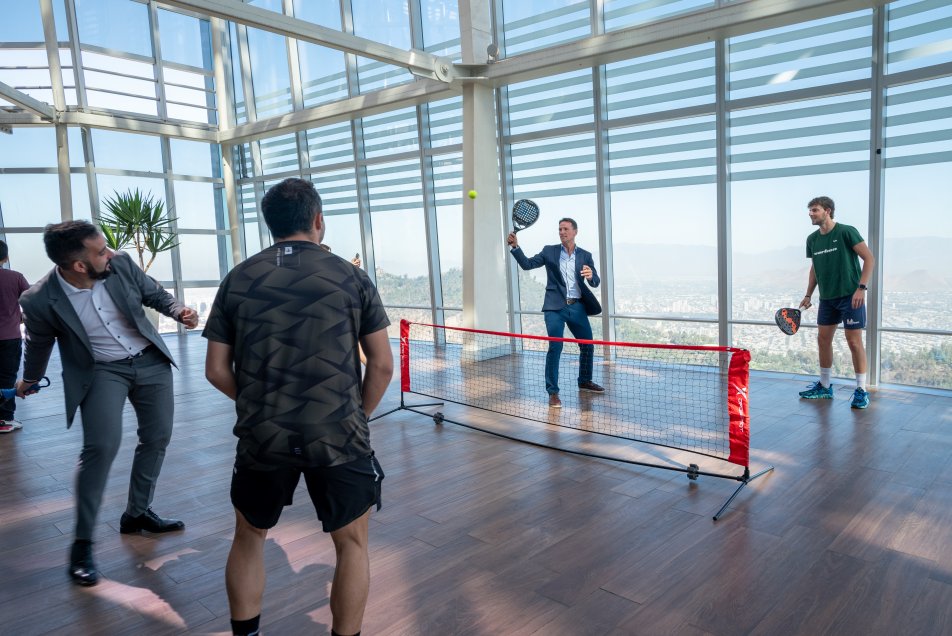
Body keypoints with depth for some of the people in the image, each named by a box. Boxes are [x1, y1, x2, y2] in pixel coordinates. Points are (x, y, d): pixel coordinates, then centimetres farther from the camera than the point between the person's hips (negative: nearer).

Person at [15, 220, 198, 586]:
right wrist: (29, 379, 18)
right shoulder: (40, 300, -22)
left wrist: (177, 311, -16)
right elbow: (38, 343, 0)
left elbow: (154, 293, 4)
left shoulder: (120, 264, -16)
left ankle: (137, 513, 30)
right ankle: (82, 543, -4)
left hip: (150, 360, 4)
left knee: (157, 438, 10)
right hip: (101, 371, -4)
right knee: (101, 446, -20)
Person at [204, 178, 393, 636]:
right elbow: (382, 365, -1)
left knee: (249, 537, 26)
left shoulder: (237, 280, 3)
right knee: (352, 544, 17)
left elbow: (217, 371, 4)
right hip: (338, 436, -2)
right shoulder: (351, 277, -2)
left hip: (262, 438, 3)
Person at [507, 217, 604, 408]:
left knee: (587, 346, 13)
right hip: (555, 307, -3)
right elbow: (527, 264, -1)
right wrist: (515, 247, -15)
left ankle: (584, 381, 37)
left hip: (577, 307, 3)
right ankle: (553, 392, -4)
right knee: (555, 347, -13)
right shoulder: (549, 251, 6)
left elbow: (595, 283, 4)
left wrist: (590, 276, -20)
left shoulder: (585, 255, 8)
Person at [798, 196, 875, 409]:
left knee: (854, 342, -4)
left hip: (850, 296, -6)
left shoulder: (847, 232, -11)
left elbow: (869, 258, -11)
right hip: (827, 298, 6)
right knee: (823, 339, 8)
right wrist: (808, 295, 13)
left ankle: (861, 390, 7)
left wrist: (861, 288, -19)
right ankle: (824, 386, 21)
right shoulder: (812, 239, 8)